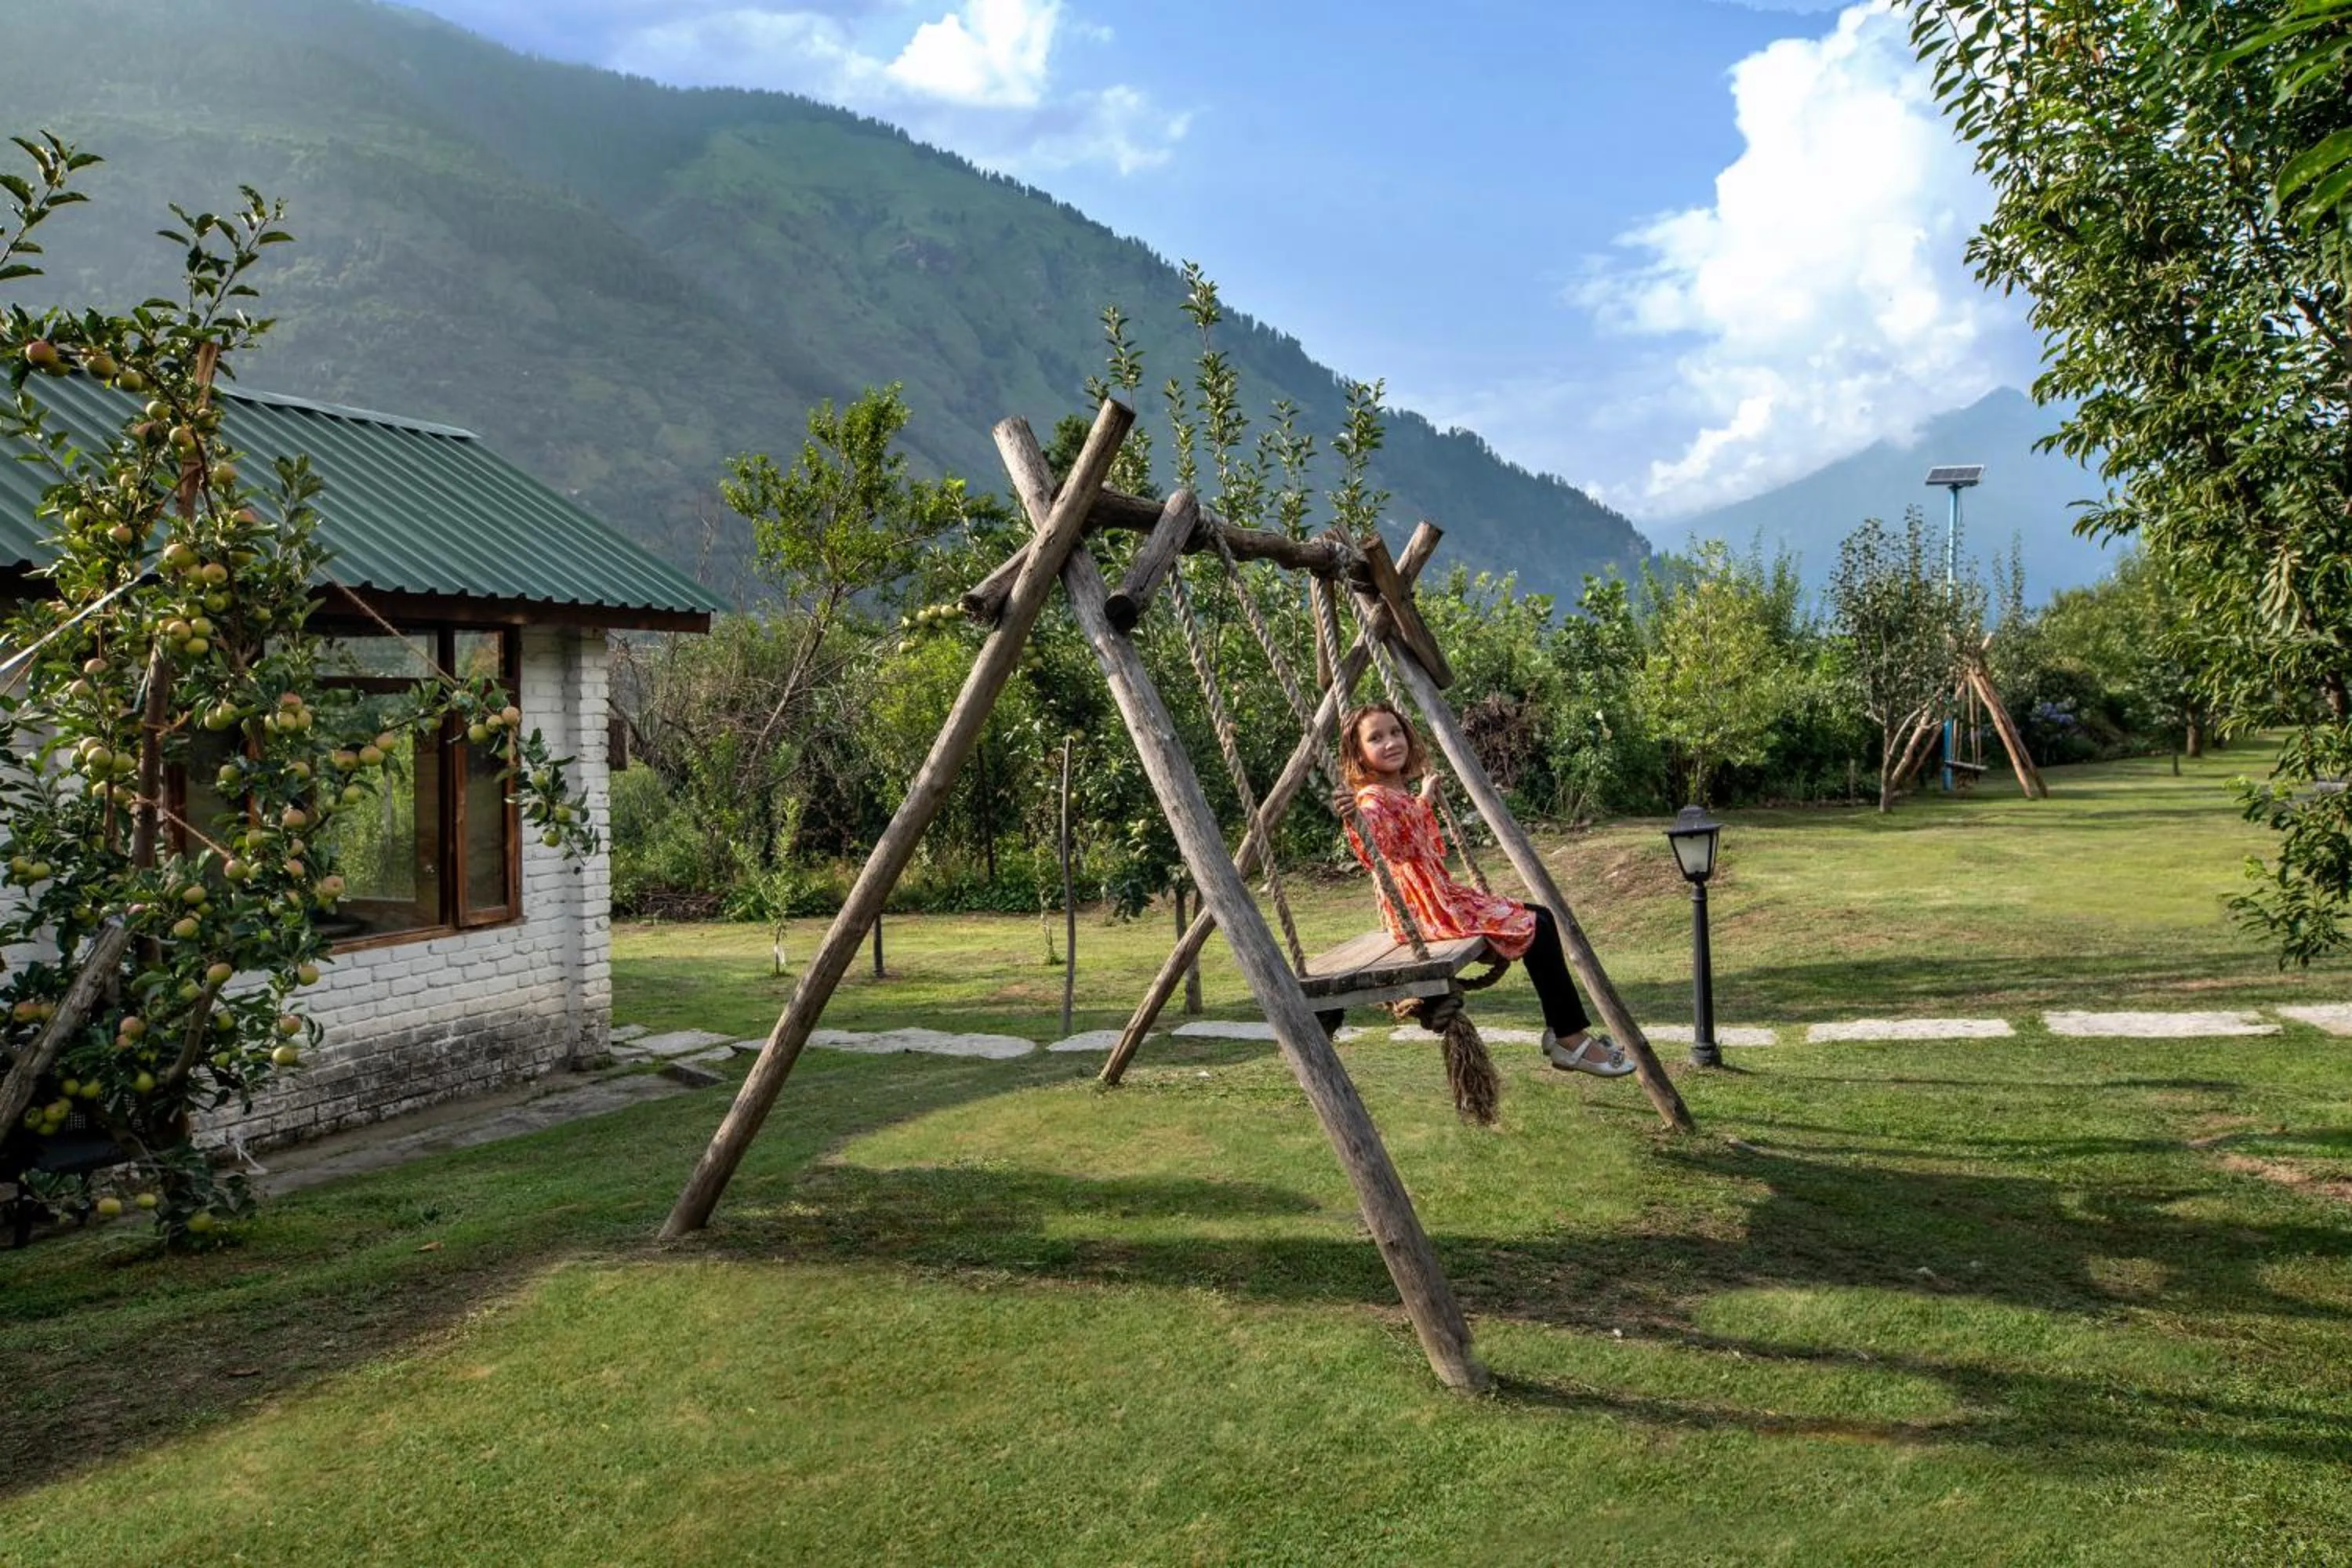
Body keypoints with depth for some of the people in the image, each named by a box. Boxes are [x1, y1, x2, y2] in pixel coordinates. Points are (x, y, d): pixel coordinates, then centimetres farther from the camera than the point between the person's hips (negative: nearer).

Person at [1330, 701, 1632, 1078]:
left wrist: (1425, 798, 31)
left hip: (1443, 896, 10)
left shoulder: (1402, 793, 13)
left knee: (1540, 917, 11)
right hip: (1424, 912, -10)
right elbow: (1376, 850, -38)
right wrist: (1351, 817, -56)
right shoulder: (1371, 798, -17)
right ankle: (1571, 1039, -3)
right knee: (1535, 929, -11)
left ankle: (1561, 1031, 12)